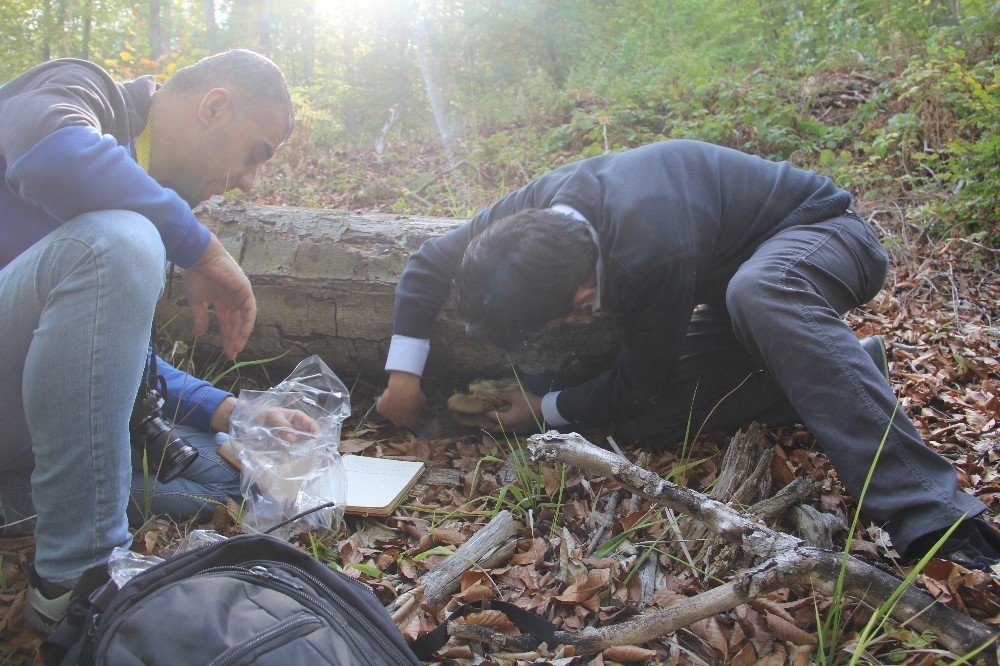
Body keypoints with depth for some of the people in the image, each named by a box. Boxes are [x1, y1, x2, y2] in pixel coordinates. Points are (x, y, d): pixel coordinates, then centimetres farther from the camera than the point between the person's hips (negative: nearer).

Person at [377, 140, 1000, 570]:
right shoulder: (539, 204, -18)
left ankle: (936, 519, -46)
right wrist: (403, 374, -8)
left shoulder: (653, 254, -40)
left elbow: (645, 377, -22)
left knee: (756, 293, -44)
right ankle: (846, 371, 2)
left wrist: (545, 410, -9)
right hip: (731, 273, 8)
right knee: (637, 418, -12)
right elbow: (429, 263, -3)